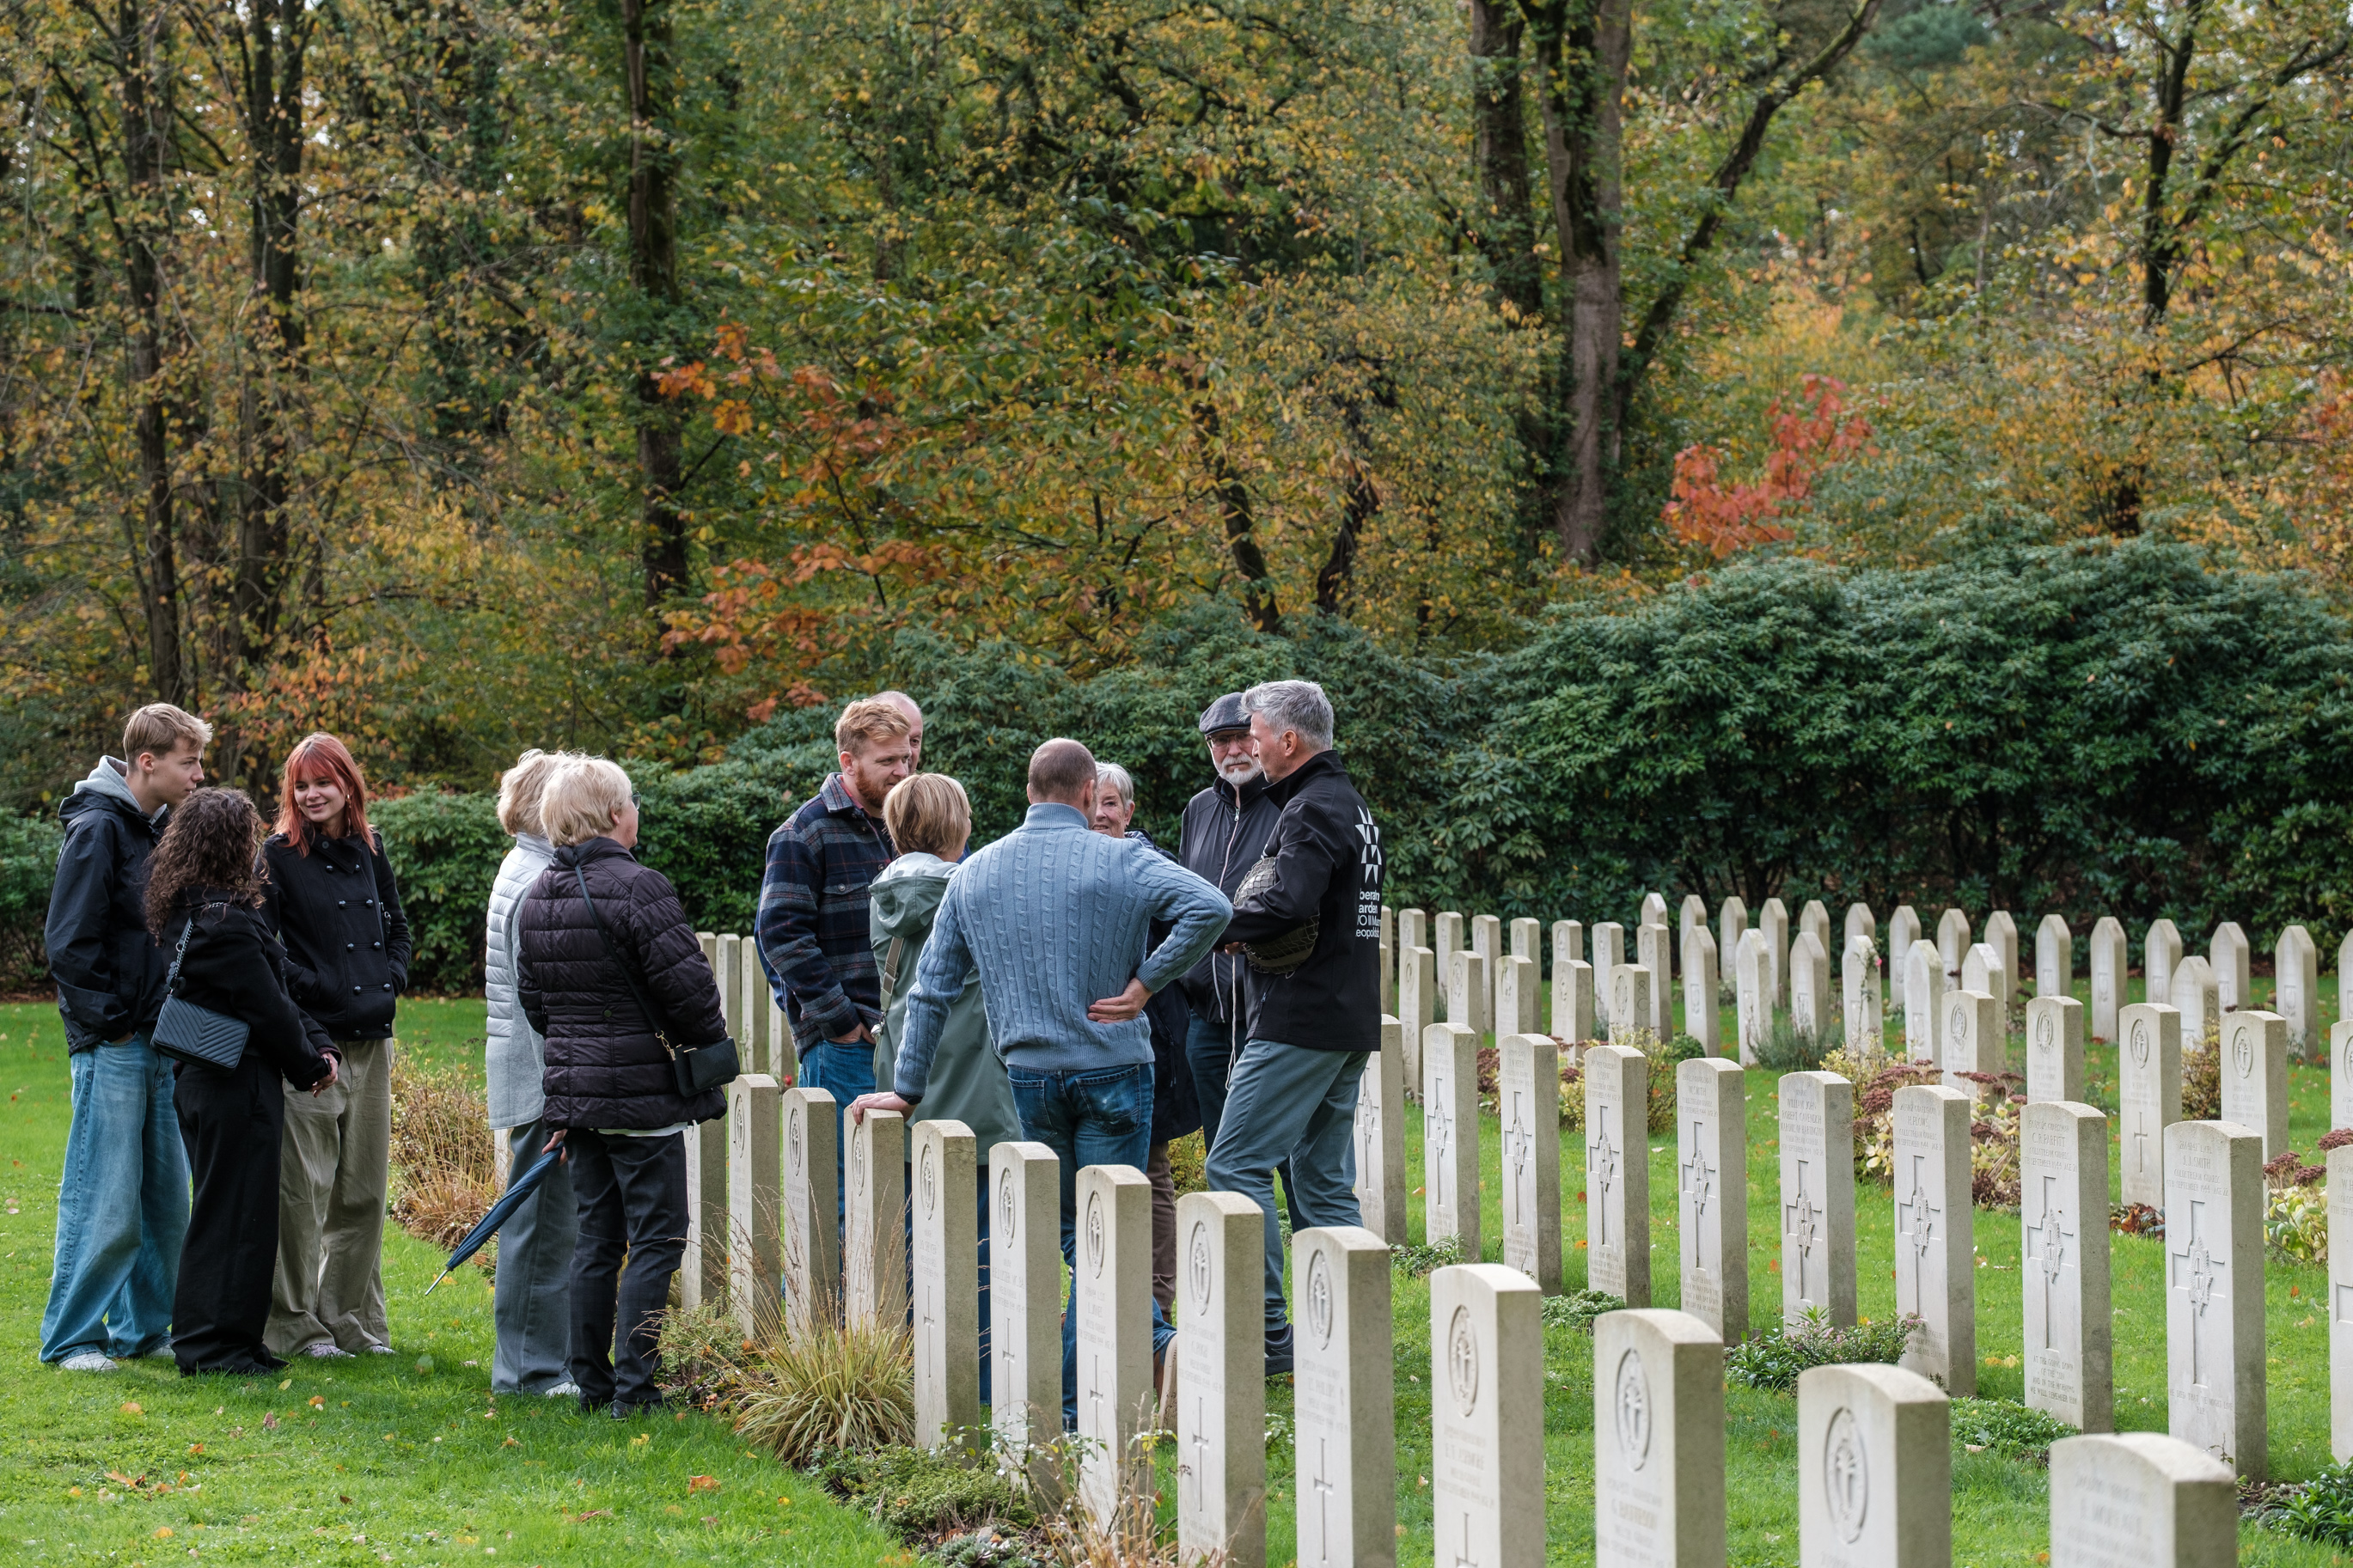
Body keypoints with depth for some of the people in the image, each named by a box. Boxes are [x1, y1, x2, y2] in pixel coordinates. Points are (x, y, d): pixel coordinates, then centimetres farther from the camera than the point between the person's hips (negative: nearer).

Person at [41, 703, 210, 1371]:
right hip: (111, 1046, -8)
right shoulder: (99, 828, -12)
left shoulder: (163, 828, 13)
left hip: (160, 1042, 8)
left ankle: (145, 1327, 20)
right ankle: (72, 1336, 3)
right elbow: (70, 944, -15)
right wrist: (113, 1019, -14)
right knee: (105, 1201, -6)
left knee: (164, 1198, 11)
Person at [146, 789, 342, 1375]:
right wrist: (309, 1067, -2)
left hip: (204, 1079, 10)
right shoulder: (225, 922, -21)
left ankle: (208, 1340, 23)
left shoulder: (190, 912, 12)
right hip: (237, 1085, -10)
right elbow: (267, 1009, -16)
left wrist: (319, 1046, 6)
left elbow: (275, 993, 13)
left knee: (228, 1211, 17)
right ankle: (213, 1346, 2)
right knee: (234, 1211, -3)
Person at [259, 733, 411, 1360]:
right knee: (303, 1187, -4)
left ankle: (353, 1318, 21)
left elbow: (396, 924, 24)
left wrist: (392, 978, 9)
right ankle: (296, 1325, 4)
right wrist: (311, 986, -15)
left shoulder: (370, 851, 13)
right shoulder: (278, 856, -5)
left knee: (364, 1190, 11)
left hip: (371, 1039, 6)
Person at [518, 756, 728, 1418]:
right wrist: (709, 1040, 1)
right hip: (642, 1092, -8)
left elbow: (532, 999, 15)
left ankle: (591, 1382, 17)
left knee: (596, 1239, 14)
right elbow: (687, 985, -18)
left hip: (575, 1089, 8)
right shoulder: (637, 887, -17)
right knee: (656, 1239, -1)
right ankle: (632, 1388, -3)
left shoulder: (537, 896, 8)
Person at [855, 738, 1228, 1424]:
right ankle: (1070, 1402, 1)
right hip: (1112, 1066, -3)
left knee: (1075, 1233, 18)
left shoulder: (975, 873, 5)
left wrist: (907, 1087, 14)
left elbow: (933, 986, 8)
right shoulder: (1118, 860, -7)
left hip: (1029, 1077, 3)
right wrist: (1146, 983, -13)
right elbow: (1209, 907, -23)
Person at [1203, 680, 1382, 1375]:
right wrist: (1246, 922, 6)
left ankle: (1269, 1336, -10)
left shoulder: (1313, 809, -13)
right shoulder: (1351, 803, 19)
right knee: (1324, 1184, 11)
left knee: (1236, 1165, -8)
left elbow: (1292, 905, -28)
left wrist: (1227, 923, -12)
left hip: (1302, 1023, -10)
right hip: (1348, 1026, 10)